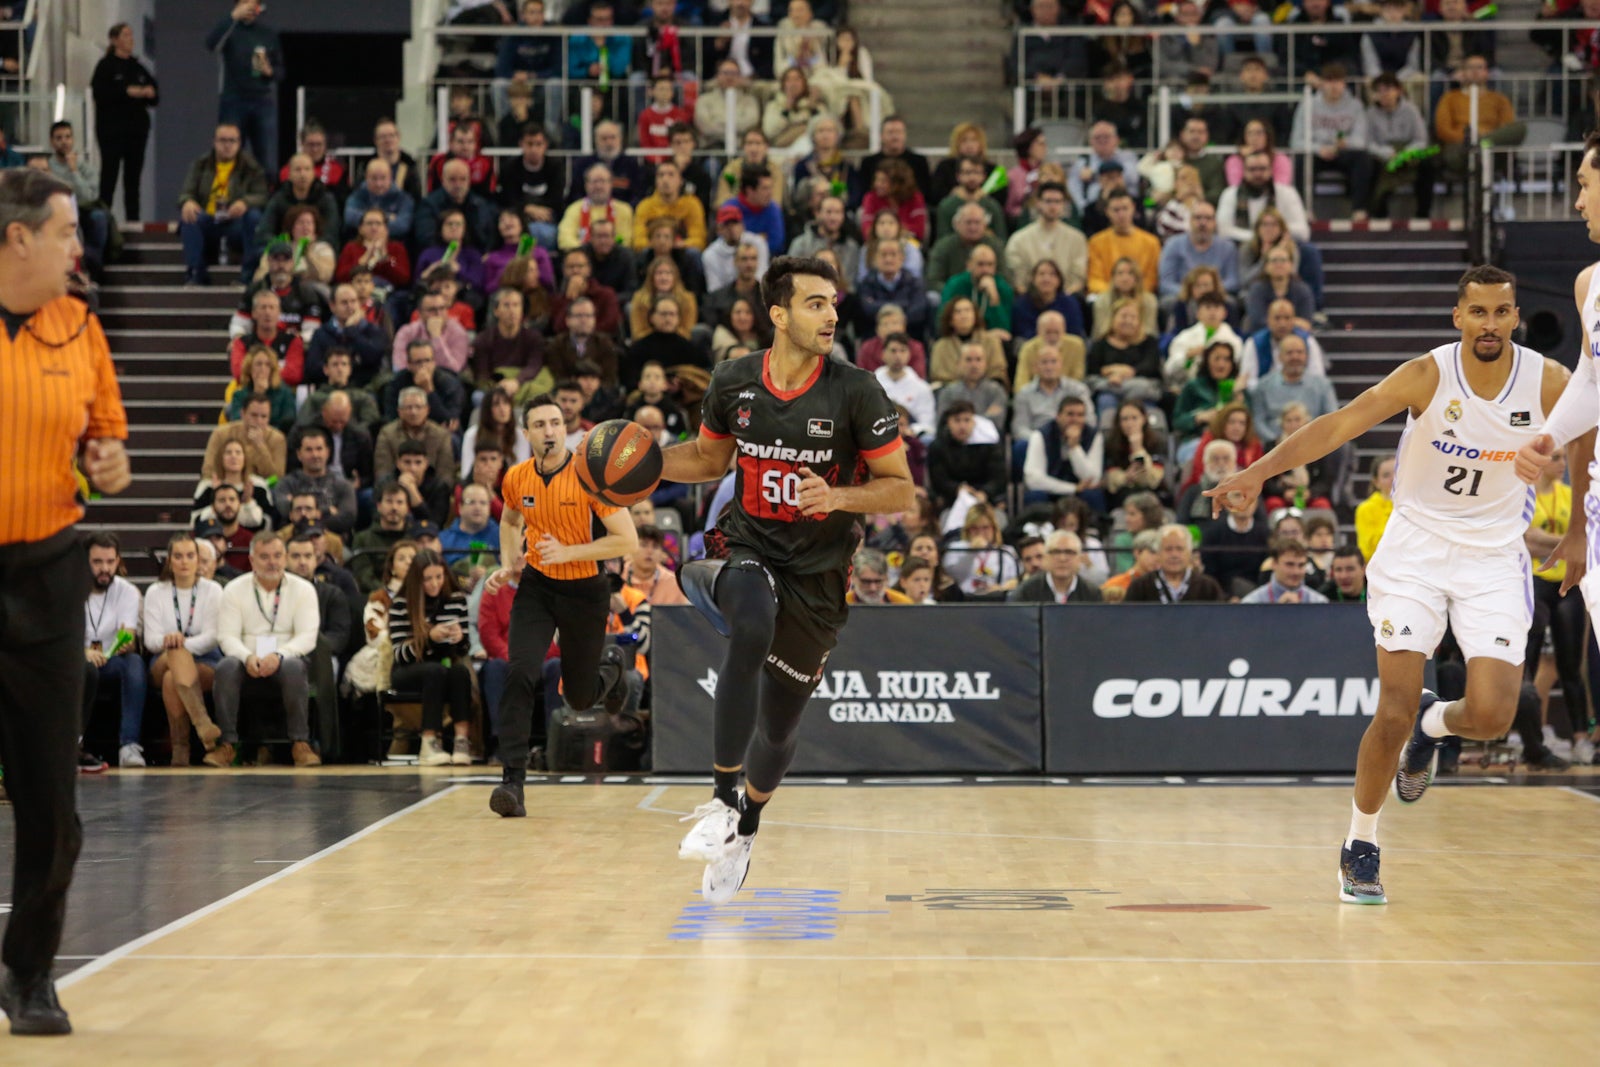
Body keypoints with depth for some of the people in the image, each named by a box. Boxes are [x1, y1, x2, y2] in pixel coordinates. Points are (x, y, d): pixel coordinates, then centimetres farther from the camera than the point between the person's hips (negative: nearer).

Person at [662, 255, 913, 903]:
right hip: (746, 548, 0)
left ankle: (746, 827, 43)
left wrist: (837, 496, -25)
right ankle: (722, 801, -24)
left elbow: (901, 490, -7)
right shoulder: (733, 382, -4)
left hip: (817, 573, 0)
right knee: (751, 632, -36)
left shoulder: (855, 392, -12)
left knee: (779, 723, 10)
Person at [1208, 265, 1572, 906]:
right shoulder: (1428, 376, -16)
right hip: (1417, 546, -2)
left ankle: (1433, 724, 25)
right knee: (1394, 713, -10)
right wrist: (1259, 472, -38)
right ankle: (1360, 847, 10)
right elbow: (1339, 425, -25)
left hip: (1493, 555, 2)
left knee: (1491, 716, -12)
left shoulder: (1548, 384, -10)